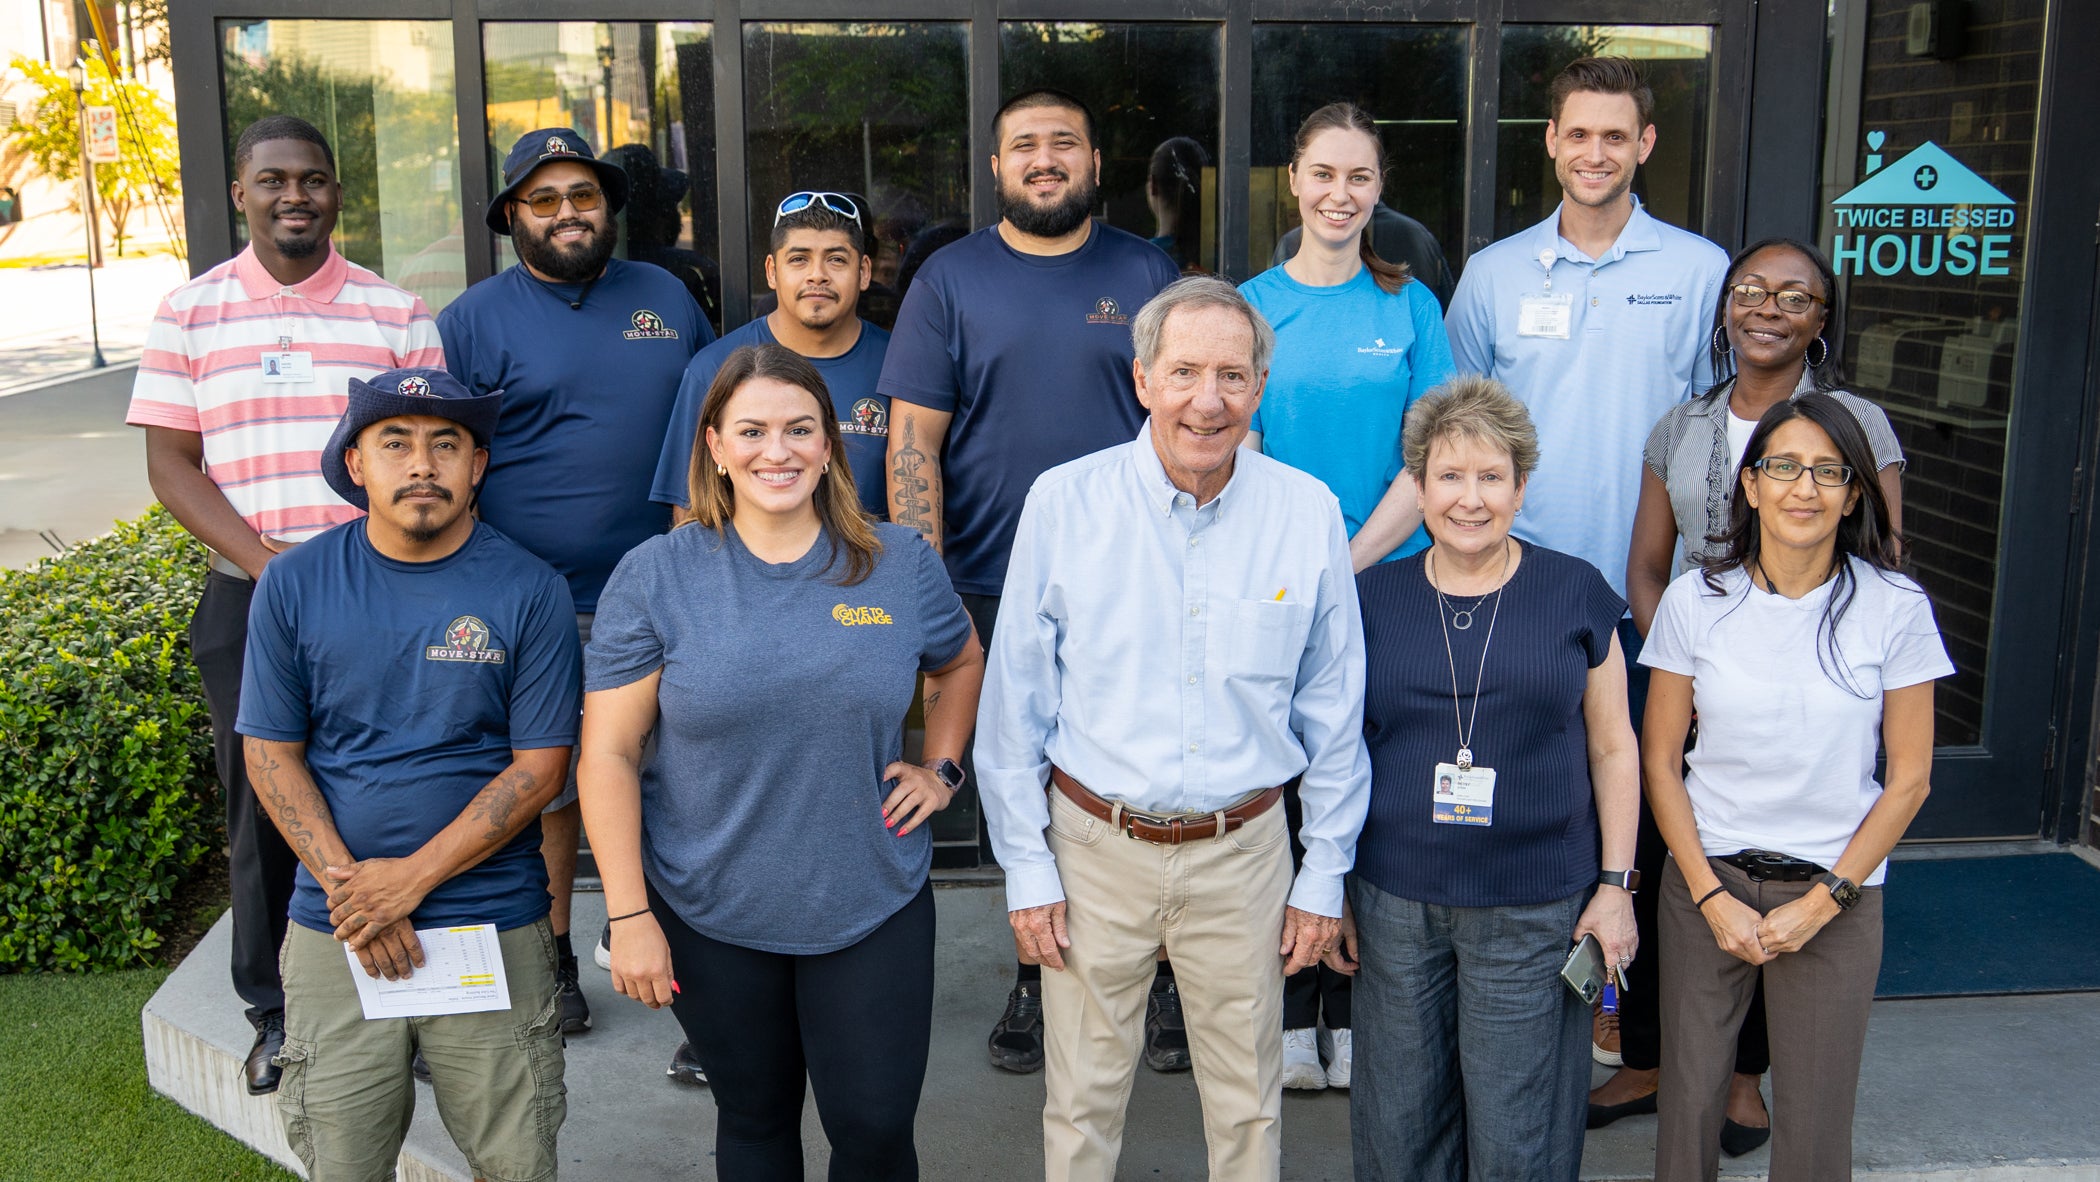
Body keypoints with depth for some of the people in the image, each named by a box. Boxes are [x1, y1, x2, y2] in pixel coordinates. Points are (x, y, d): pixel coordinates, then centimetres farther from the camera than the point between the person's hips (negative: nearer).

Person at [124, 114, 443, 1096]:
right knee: (263, 800, 7)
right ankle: (275, 1009, 22)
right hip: (249, 600, 0)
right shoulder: (190, 314, 5)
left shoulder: (397, 314, 5)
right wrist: (267, 562, -12)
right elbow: (170, 464, 2)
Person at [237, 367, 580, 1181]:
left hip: (494, 928, -1)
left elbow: (540, 765, -7)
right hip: (333, 932, 2)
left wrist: (413, 877, -14)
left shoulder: (529, 591, -6)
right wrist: (345, 885, -10)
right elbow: (270, 751, 2)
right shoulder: (293, 584, 0)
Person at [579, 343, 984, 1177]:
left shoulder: (901, 563, -1)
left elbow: (959, 663, 20)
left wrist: (942, 770, 6)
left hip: (873, 910, 1)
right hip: (710, 916, 0)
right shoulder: (655, 576, -6)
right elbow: (608, 755, -6)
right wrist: (629, 915, -10)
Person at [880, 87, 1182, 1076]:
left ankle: (1159, 977, 20)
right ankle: (1037, 972, 26)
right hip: (995, 588, 0)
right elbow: (913, 440, -1)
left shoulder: (1146, 274, 6)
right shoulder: (951, 280, 4)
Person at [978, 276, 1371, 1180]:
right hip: (1096, 849, -1)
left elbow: (1333, 708, 4)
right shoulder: (1064, 503, -8)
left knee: (1248, 1106, 14)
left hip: (1244, 852, 1)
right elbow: (1014, 702, -2)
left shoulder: (1309, 514, -4)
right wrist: (1025, 866, -2)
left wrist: (1325, 871, 5)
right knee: (1083, 1102, 11)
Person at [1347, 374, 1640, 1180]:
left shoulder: (1575, 594, 1)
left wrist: (1616, 883, 1)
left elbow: (1613, 749, 6)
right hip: (1395, 901, 2)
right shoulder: (1373, 598, 4)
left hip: (1533, 907, -1)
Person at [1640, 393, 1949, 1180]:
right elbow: (1659, 762, 1)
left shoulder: (1895, 609, -5)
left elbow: (1909, 777, -2)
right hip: (1705, 880, 1)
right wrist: (1711, 897, -6)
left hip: (1836, 891, -1)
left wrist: (1823, 901, -7)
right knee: (1689, 1098, 6)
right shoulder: (1695, 600, -3)